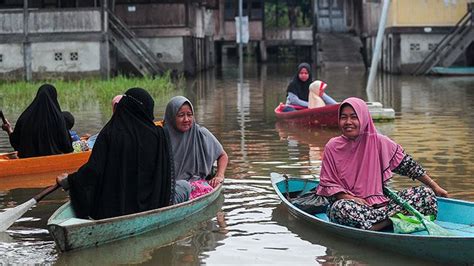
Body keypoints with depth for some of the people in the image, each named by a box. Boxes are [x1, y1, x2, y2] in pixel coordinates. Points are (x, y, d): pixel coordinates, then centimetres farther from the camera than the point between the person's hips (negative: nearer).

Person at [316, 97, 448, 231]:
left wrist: (434, 187, 5)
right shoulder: (333, 147, -1)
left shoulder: (378, 142, 1)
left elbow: (407, 164, 6)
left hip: (380, 202, 3)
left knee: (427, 194, -14)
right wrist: (351, 198, -16)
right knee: (340, 208, -39)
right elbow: (327, 184, 0)